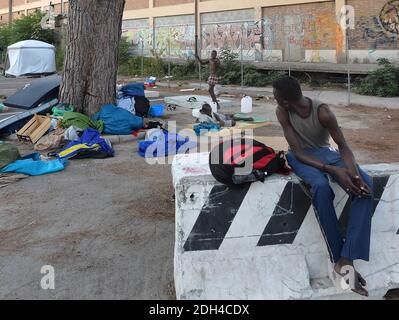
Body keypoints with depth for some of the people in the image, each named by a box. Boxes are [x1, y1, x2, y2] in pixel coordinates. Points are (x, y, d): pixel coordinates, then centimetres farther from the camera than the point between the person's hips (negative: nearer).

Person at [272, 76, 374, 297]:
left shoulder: (322, 112, -19)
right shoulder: (282, 112, -16)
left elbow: (343, 146, -13)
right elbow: (298, 152, -19)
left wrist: (354, 173, -33)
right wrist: (332, 170, -33)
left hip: (325, 152, 2)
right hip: (301, 156, -1)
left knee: (366, 185, -26)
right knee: (321, 187, -36)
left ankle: (346, 259, -35)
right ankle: (338, 258, -27)